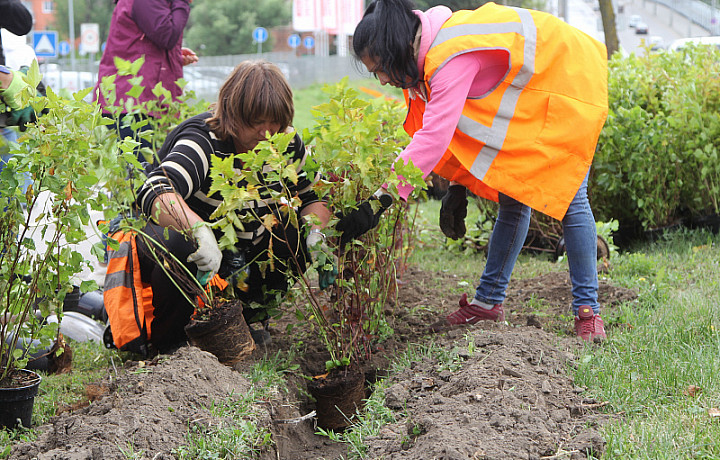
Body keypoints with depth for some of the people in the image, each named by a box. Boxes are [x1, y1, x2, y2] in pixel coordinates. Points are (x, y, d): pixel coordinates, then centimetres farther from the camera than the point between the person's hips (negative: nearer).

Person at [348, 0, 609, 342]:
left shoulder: (452, 57, -35)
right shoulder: (430, 52, -6)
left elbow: (433, 139, -41)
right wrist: (458, 185, 0)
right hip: (524, 97, 9)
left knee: (569, 198, -10)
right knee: (512, 200, 9)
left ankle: (587, 310, -2)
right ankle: (488, 301, 15)